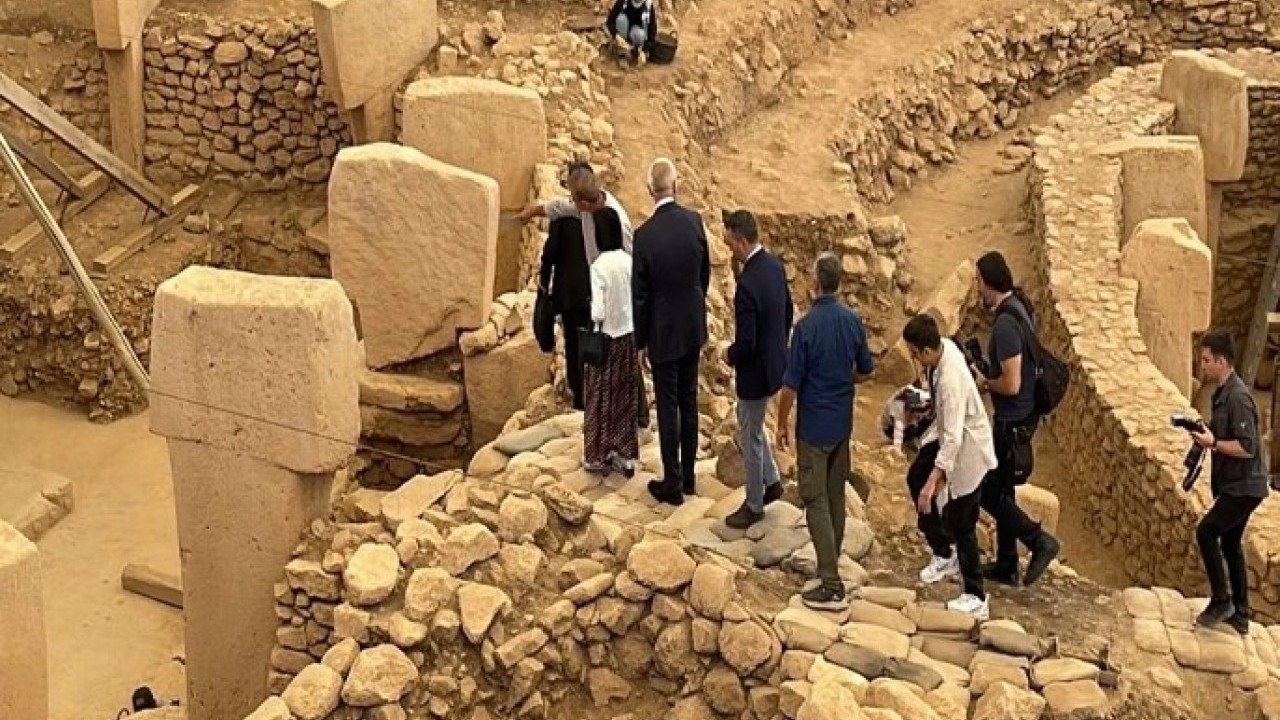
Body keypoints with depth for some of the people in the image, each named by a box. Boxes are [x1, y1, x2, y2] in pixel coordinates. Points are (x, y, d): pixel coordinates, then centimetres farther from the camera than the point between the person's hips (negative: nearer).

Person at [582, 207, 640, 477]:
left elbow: (597, 314, -22)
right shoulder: (629, 261, -4)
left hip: (607, 339, -5)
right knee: (625, 396, 14)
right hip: (629, 335, 5)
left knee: (602, 397, 9)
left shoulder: (598, 266, -20)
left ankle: (598, 456, 20)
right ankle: (626, 456, 21)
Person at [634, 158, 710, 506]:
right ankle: (687, 476, 26)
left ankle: (672, 483, 12)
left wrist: (640, 342, -1)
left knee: (668, 407, 4)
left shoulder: (644, 235, -20)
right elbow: (705, 273, 4)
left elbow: (640, 295, -13)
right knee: (689, 402, 16)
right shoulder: (694, 221, -8)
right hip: (693, 327, 4)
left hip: (663, 333, -4)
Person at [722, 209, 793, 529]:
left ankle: (754, 505, 25)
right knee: (751, 428, 28)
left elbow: (746, 343, -29)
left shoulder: (747, 285, -31)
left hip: (756, 371, -9)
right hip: (776, 362, 9)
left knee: (750, 439, 10)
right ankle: (771, 482, 38)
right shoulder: (775, 264, -3)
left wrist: (730, 356, -8)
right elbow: (788, 310, 11)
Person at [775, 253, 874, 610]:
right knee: (836, 496, 17)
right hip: (843, 423, 6)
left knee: (816, 501, -3)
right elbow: (865, 370, 10)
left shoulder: (807, 326, -21)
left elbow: (791, 385, -16)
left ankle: (831, 586, -4)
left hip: (814, 426, -6)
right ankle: (830, 564, 29)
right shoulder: (853, 321, -2)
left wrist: (782, 423, -2)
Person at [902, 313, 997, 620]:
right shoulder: (944, 346, -12)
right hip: (946, 432, 10)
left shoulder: (950, 380, -37)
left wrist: (933, 482, -38)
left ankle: (976, 599, 15)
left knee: (961, 524, 0)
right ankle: (943, 554, 36)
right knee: (915, 479, 22)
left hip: (968, 448, -10)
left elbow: (953, 438, -37)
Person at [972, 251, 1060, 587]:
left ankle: (1039, 541, 1)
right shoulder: (1020, 309, 7)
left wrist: (984, 381, -10)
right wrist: (988, 371, 10)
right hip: (1021, 416, 10)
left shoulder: (1005, 323, -24)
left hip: (1012, 421, -10)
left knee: (988, 492, 1)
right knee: (1001, 489, 17)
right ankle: (1006, 565, 25)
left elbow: (1011, 384, -27)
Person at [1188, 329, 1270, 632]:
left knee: (1206, 532, -8)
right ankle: (1240, 615, 22)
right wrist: (1205, 431, 5)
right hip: (1234, 484, 10)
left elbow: (1247, 447, -26)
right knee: (1230, 543, 14)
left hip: (1244, 487, -10)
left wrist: (1213, 443, -20)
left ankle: (1221, 601, 3)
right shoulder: (1222, 393, 8)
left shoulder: (1237, 397, -22)